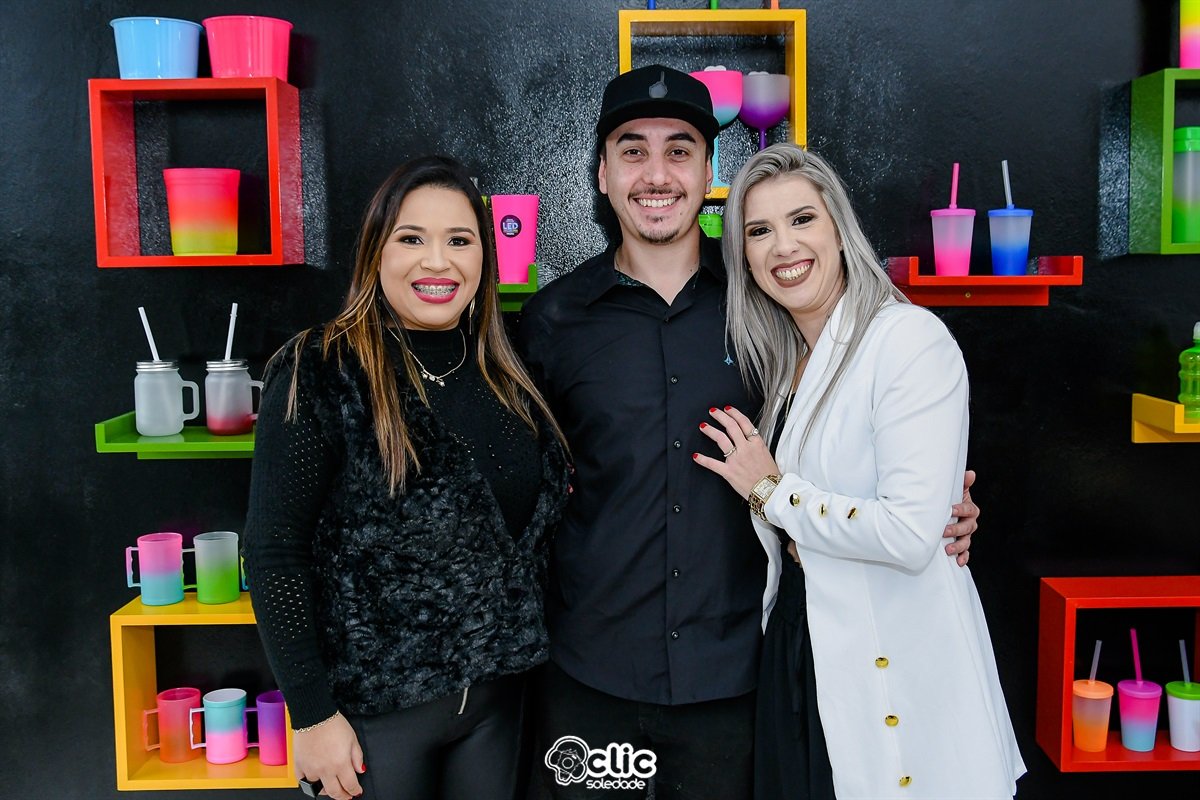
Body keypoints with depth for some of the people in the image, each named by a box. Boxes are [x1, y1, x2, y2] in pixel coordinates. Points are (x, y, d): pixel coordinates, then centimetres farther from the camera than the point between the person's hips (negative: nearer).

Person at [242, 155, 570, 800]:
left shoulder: (506, 378, 3)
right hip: (374, 705, -5)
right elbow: (274, 553, -14)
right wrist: (312, 714, -14)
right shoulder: (321, 375, -13)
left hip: (496, 693, 5)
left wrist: (526, 657, 2)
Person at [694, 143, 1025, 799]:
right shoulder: (784, 361, 8)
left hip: (898, 677, -7)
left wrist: (770, 489, -15)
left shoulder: (911, 339, -16)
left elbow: (910, 535, -26)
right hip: (795, 651, 7)